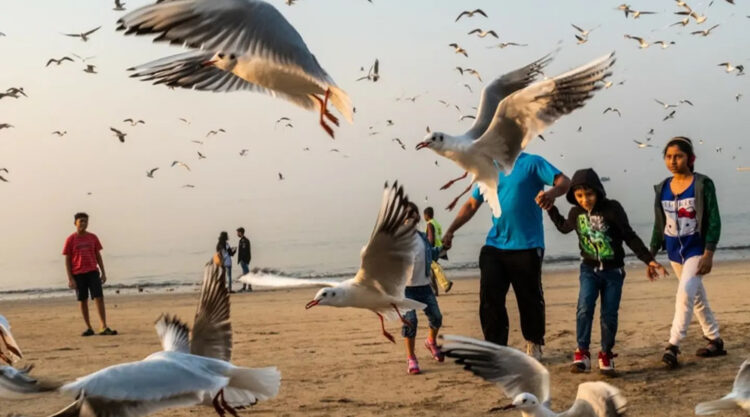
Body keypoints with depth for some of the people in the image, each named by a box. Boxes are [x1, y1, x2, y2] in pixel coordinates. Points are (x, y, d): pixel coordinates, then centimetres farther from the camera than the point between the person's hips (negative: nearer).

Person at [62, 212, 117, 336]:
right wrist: (70, 279, -7)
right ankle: (88, 328, 11)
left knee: (99, 298, -9)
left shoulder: (93, 238, 8)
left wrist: (103, 272, 7)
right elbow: (67, 260, -1)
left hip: (93, 272, 2)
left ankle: (104, 327, -13)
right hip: (78, 274, -1)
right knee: (82, 300, 3)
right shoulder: (71, 240, 0)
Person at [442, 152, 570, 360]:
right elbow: (472, 204, 18)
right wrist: (450, 230, 6)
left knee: (530, 299, 5)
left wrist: (553, 192, -36)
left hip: (527, 246, -4)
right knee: (489, 298, -5)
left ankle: (534, 343, 26)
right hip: (494, 246, 5)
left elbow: (564, 181, -13)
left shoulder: (532, 163, -2)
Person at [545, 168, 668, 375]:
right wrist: (550, 208, 15)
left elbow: (630, 237, -8)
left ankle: (606, 355, 17)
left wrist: (649, 259, -11)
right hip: (589, 269, 2)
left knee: (609, 315, 0)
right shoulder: (576, 213, -1)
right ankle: (582, 354, -14)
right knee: (584, 308, -17)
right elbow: (564, 227, 23)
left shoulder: (612, 209, -14)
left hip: (613, 271, -2)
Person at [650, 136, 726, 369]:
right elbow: (659, 225, 12)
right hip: (675, 251, 6)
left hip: (696, 249, -6)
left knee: (685, 292, -22)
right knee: (697, 297, 16)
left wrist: (709, 253, -19)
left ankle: (673, 346, -24)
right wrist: (651, 255, 9)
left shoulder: (702, 184, -10)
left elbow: (714, 221, -11)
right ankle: (714, 341, 29)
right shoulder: (662, 189, 5)